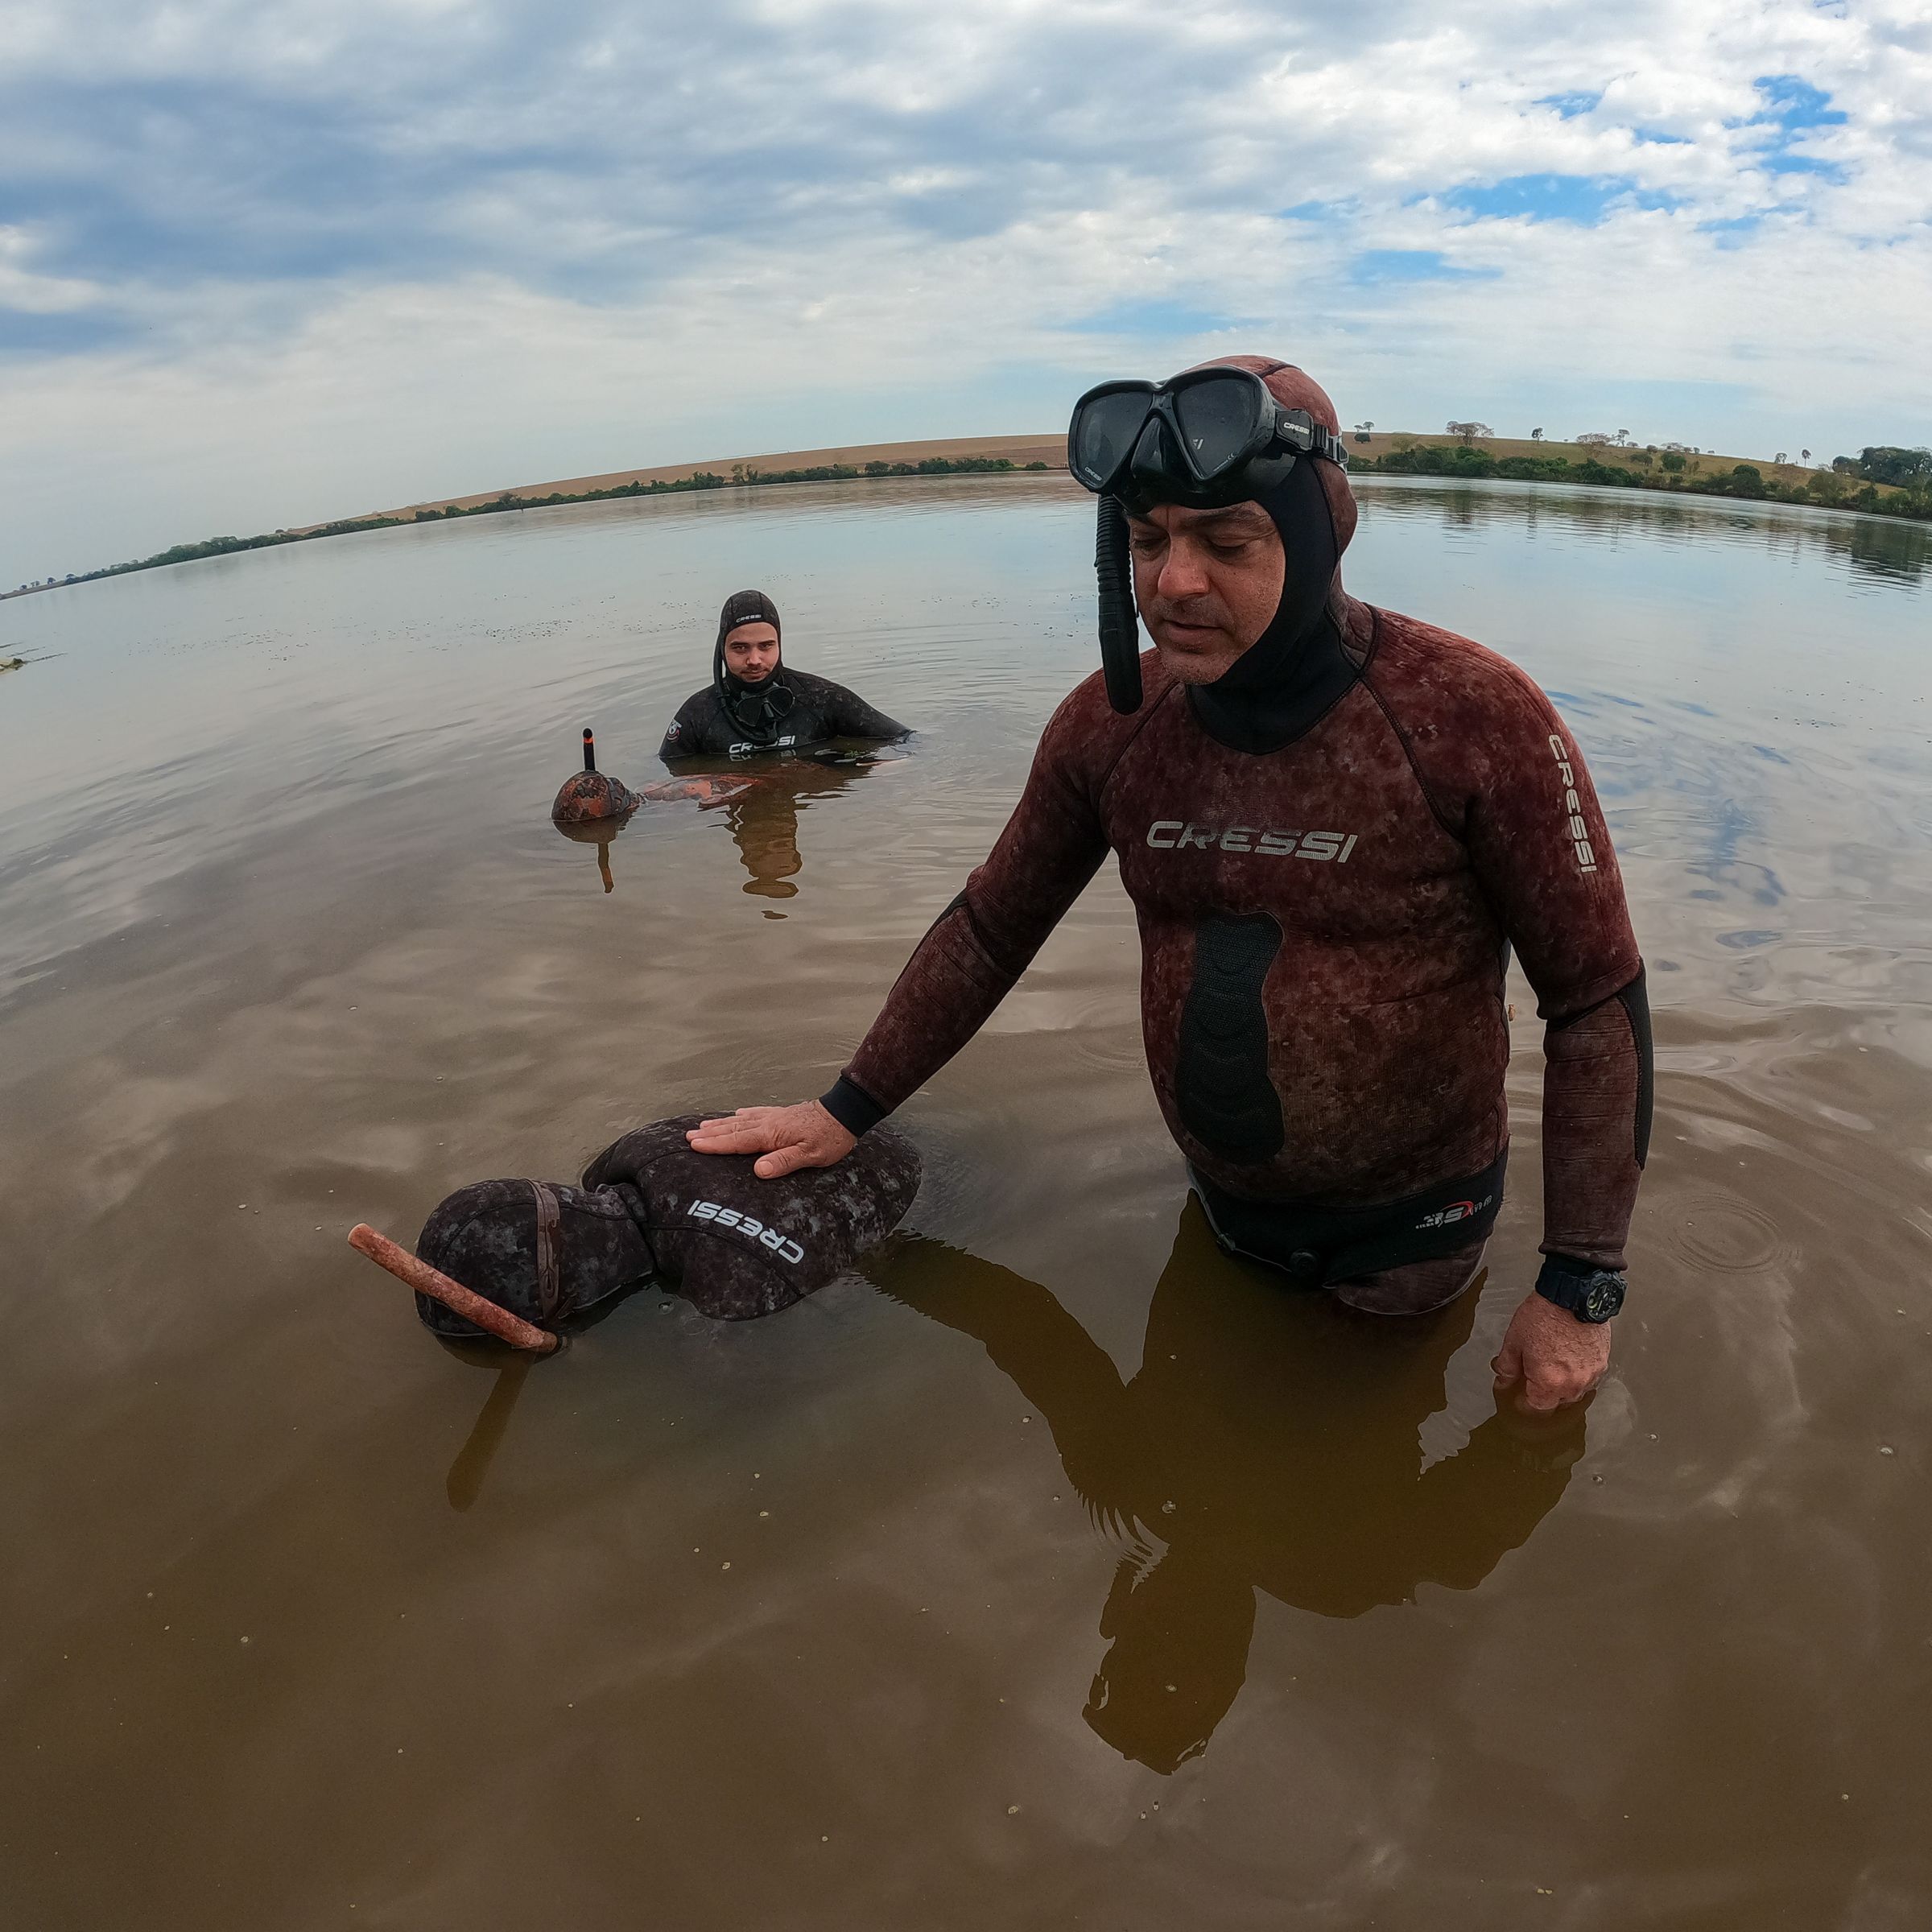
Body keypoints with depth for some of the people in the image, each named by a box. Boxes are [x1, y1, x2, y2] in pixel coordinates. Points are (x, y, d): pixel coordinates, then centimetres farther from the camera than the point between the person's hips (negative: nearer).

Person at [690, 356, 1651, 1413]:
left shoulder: (1478, 719, -22)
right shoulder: (1110, 722, -10)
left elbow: (1598, 1002, -15)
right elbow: (990, 927, 2)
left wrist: (1580, 1289, -14)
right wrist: (847, 1111, 6)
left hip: (1407, 1225, -3)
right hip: (1220, 1205, 4)